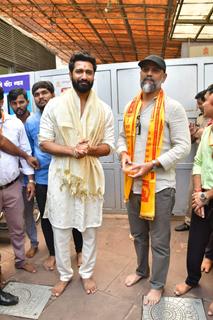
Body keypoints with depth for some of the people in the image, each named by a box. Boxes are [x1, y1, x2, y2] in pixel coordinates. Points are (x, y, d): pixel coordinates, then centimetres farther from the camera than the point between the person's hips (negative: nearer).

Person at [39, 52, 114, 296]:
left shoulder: (104, 109, 2)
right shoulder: (54, 105, -3)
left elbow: (108, 146, 3)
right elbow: (44, 142, -4)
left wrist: (90, 149, -19)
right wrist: (71, 150, -20)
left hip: (91, 175, 2)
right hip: (61, 175, -1)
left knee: (90, 228, 13)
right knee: (60, 228, 10)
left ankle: (87, 272, 37)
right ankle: (64, 274, 34)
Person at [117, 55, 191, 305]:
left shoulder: (172, 107, -8)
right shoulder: (131, 107, 10)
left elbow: (183, 146, -13)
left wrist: (152, 165, -21)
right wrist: (123, 154, -6)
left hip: (160, 185, -5)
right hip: (133, 184, 6)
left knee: (159, 241, 9)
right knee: (138, 235, 23)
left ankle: (157, 285, 32)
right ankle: (142, 270, 46)